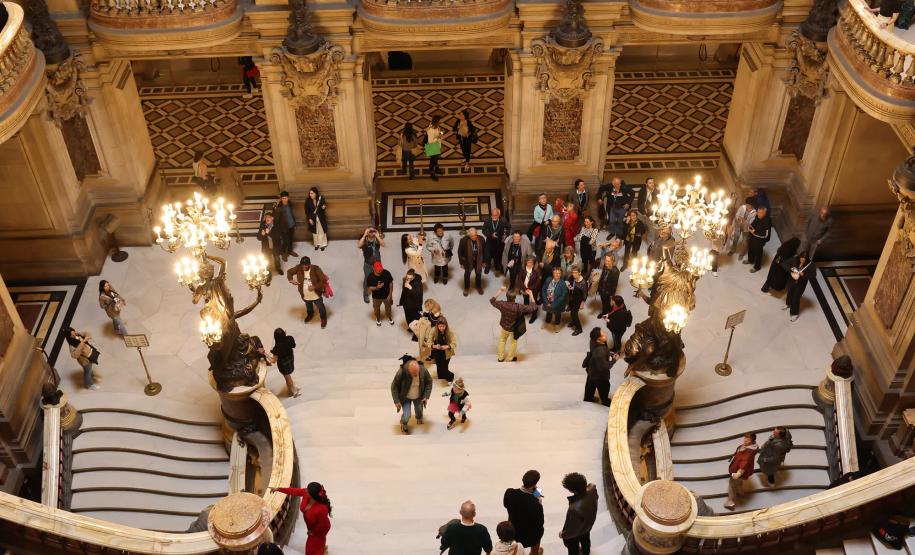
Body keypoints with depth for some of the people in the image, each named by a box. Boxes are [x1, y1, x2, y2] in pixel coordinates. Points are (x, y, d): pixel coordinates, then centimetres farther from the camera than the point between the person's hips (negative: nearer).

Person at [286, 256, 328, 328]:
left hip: (316, 294, -3)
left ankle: (323, 319, 49)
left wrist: (315, 287, -33)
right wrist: (291, 280, -22)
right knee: (308, 306, 32)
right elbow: (289, 272, -4)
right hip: (305, 295, 3)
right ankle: (310, 315, 64)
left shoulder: (316, 269, -30)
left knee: (320, 307, 21)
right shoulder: (298, 268, -21)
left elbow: (323, 280, -25)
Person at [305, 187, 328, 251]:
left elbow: (324, 208, -1)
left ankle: (323, 244, 28)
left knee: (322, 231, 11)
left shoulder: (321, 199, -14)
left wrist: (323, 207, -24)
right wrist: (309, 219, -10)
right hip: (313, 218, 1)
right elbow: (307, 211, -5)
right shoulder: (308, 201, -12)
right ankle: (316, 244, 33)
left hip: (321, 218, -1)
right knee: (315, 232, 15)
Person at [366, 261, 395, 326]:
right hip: (376, 297, -1)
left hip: (386, 295, 1)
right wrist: (377, 288, -36)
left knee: (388, 308, 26)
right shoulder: (370, 277, -27)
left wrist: (390, 294, -10)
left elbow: (391, 283, -11)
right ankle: (378, 319, 56)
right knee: (377, 309, 25)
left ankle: (390, 318, 56)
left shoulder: (387, 273, -25)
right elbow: (369, 288, -16)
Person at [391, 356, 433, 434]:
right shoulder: (401, 372, -35)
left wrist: (426, 396, -14)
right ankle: (403, 424, 31)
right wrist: (396, 401, -21)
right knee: (406, 416, -7)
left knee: (419, 411, 19)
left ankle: (419, 418, 59)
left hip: (418, 397, 3)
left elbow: (429, 382, -8)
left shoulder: (423, 370, -28)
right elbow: (394, 386, -20)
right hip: (405, 397, -2)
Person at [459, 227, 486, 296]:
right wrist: (462, 263, -8)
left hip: (478, 261, 2)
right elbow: (460, 252, -14)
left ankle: (479, 287, 48)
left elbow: (484, 251, -5)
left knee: (478, 274, 22)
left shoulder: (481, 239, -20)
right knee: (467, 274, 20)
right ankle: (466, 288, 44)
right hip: (468, 261, -2)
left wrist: (484, 261, 2)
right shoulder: (464, 240, -27)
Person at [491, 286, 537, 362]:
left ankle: (501, 358, 44)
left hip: (504, 327, 2)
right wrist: (531, 295, -22)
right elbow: (533, 307, -28)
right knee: (513, 342, 27)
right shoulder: (519, 307, -36)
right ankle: (511, 358, 48)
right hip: (514, 329, -2)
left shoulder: (502, 304, -28)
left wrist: (500, 291, -2)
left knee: (502, 341, 30)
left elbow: (492, 300, -7)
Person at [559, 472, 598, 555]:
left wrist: (563, 534, -11)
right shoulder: (592, 488, -33)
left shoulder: (575, 508, -49)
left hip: (576, 533, -6)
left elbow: (573, 529, -30)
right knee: (585, 539, 38)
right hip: (588, 524, 6)